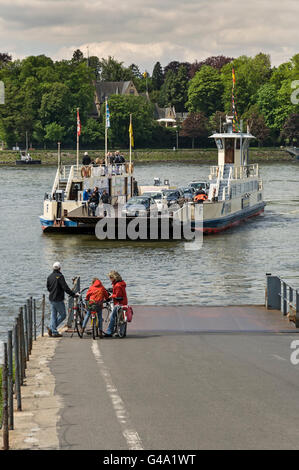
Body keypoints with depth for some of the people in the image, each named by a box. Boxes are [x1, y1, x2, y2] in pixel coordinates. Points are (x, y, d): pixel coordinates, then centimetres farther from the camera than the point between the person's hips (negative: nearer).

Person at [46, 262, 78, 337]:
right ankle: (51, 328, -5)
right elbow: (65, 288, -19)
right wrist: (73, 294, -14)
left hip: (51, 299, 8)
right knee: (62, 315, 2)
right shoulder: (60, 276, -14)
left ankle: (54, 332, 9)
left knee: (53, 315, 11)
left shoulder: (49, 277, 8)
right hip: (58, 300, -8)